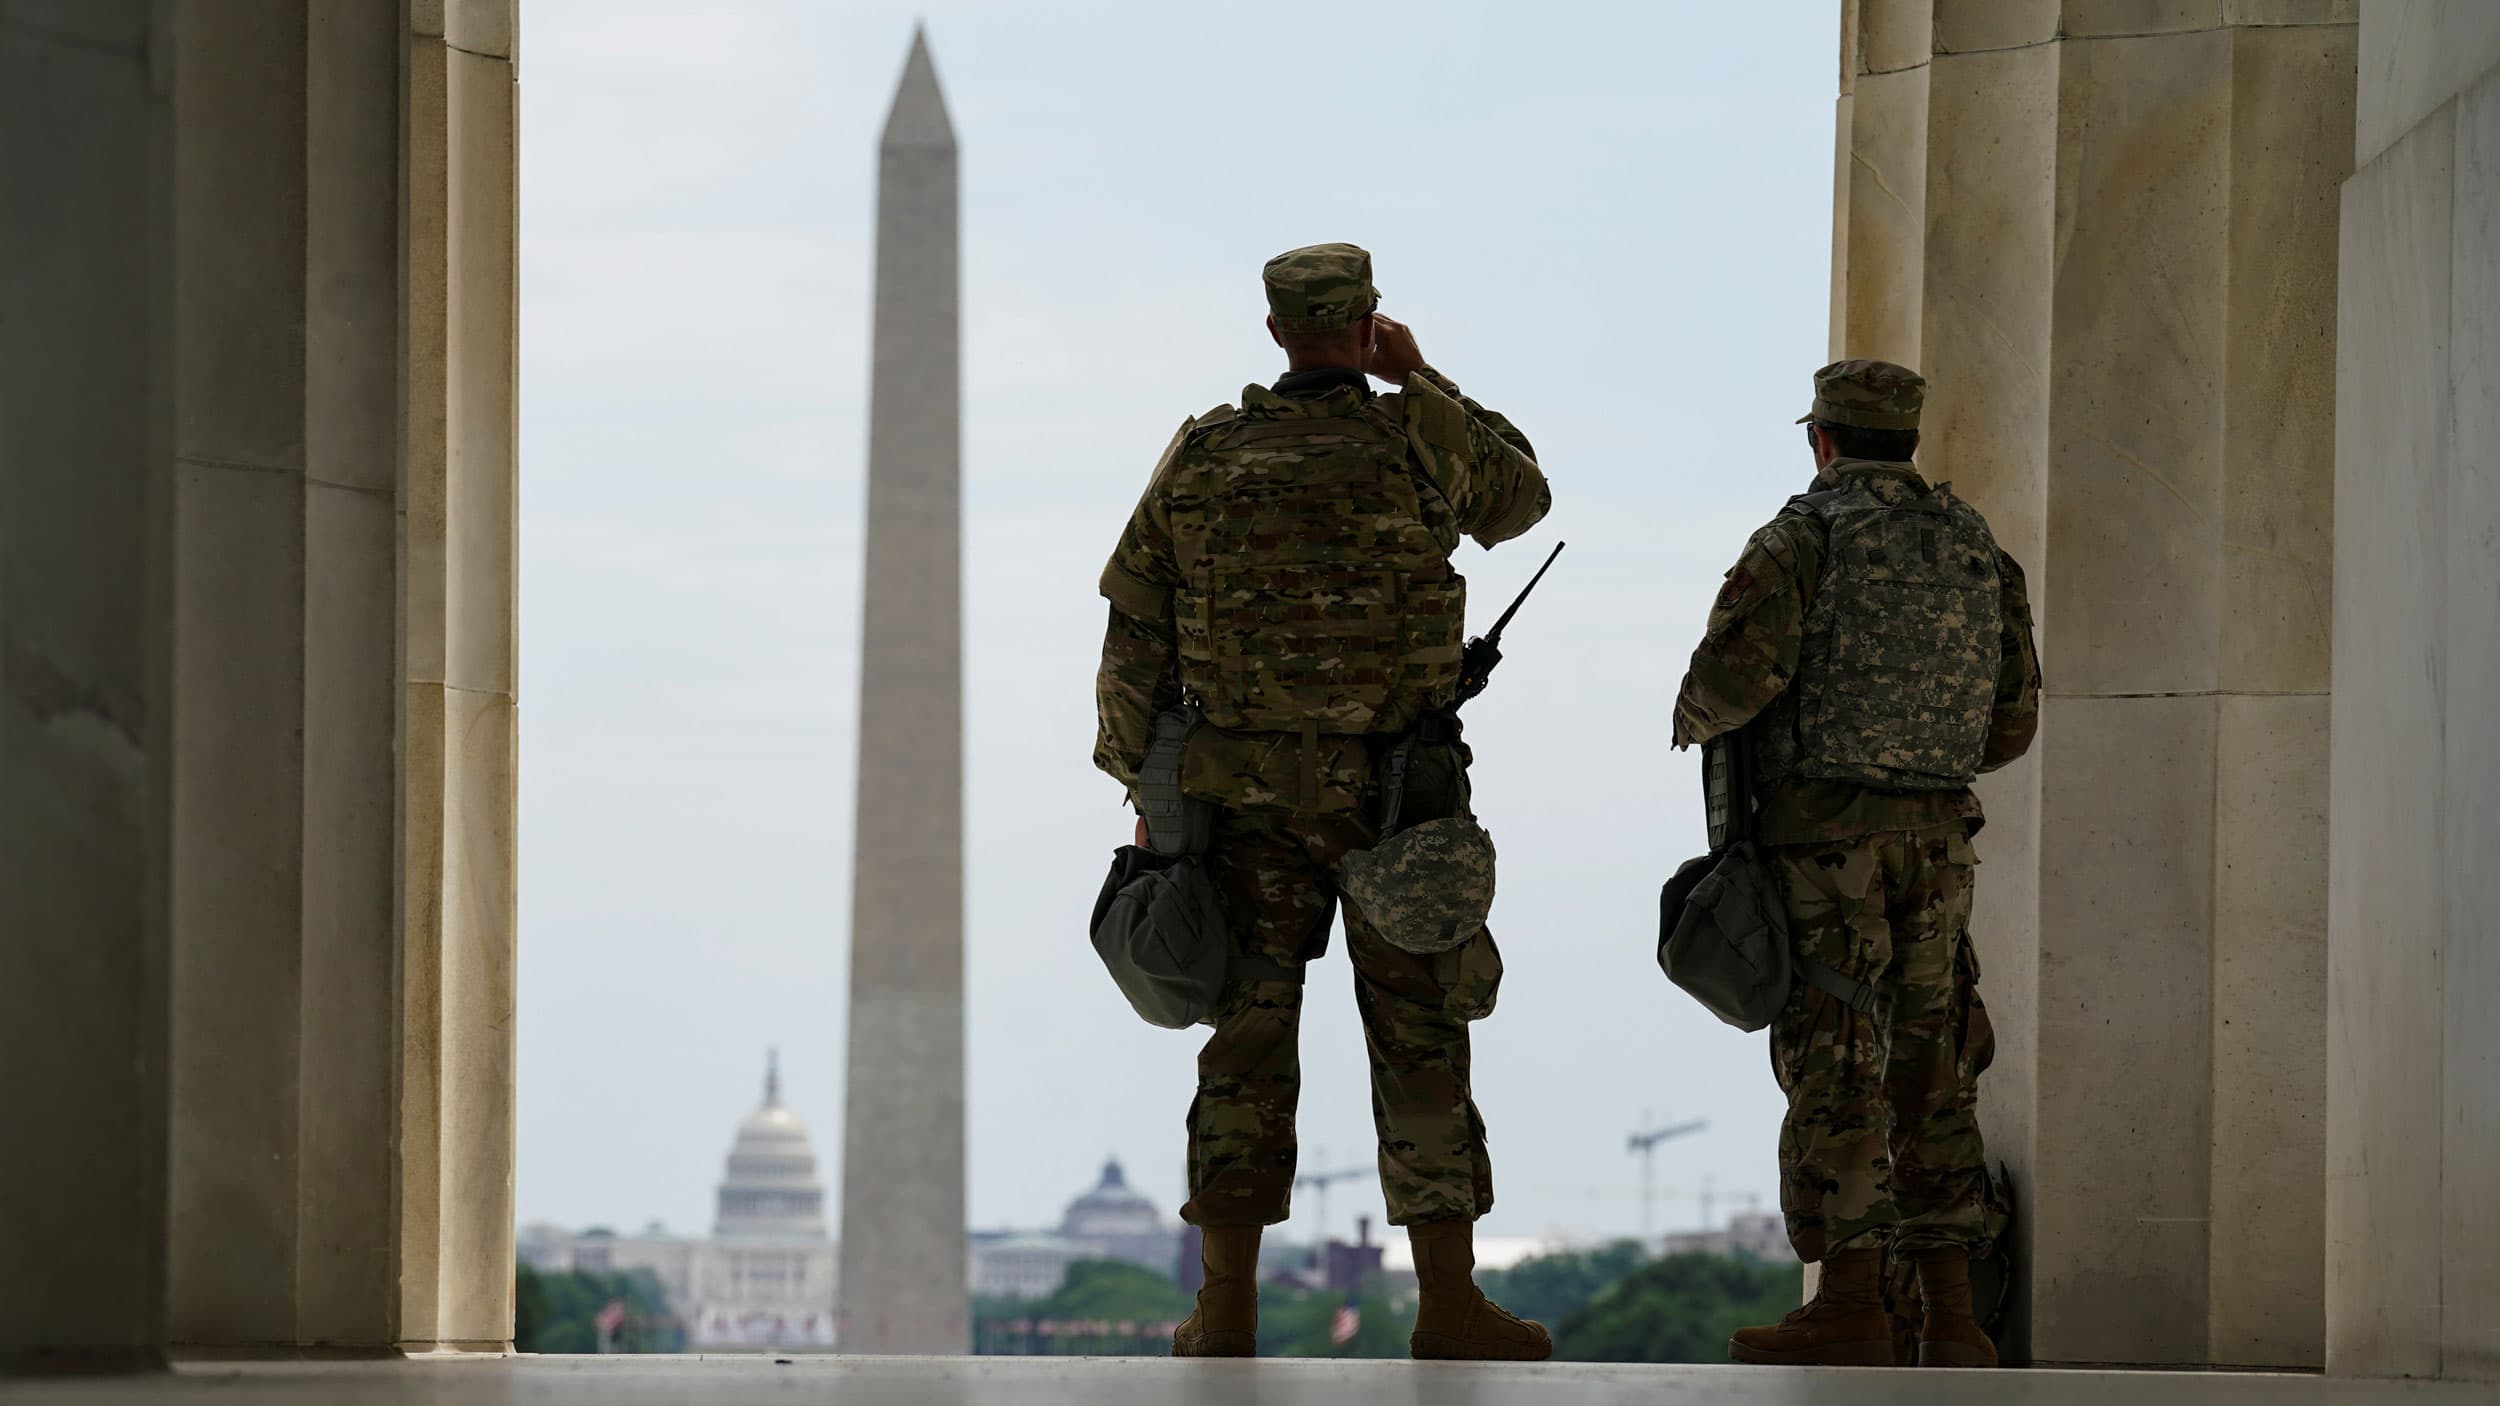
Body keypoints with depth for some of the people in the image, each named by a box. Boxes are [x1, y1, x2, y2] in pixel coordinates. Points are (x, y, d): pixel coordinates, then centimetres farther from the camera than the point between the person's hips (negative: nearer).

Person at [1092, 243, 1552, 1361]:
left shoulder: (1201, 458, 1)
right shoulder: (1420, 440, -5)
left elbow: (1134, 639, 4)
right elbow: (1521, 495, 17)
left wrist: (1143, 788, 12)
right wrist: (1418, 379, 18)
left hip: (1246, 794, 2)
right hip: (1393, 794, -2)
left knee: (1246, 1039, 6)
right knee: (1419, 1041, 3)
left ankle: (1227, 1314, 5)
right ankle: (1449, 1304, 4)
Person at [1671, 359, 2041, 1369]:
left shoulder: (1803, 537, -5)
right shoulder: (1976, 546, 12)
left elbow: (1738, 669, -17)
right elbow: (2012, 717, 13)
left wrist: (1695, 719, 6)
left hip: (1825, 835, -5)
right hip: (1938, 837, 5)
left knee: (1833, 1073, -4)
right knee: (1930, 1077, 8)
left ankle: (1849, 1304, -8)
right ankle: (1949, 1314, 3)